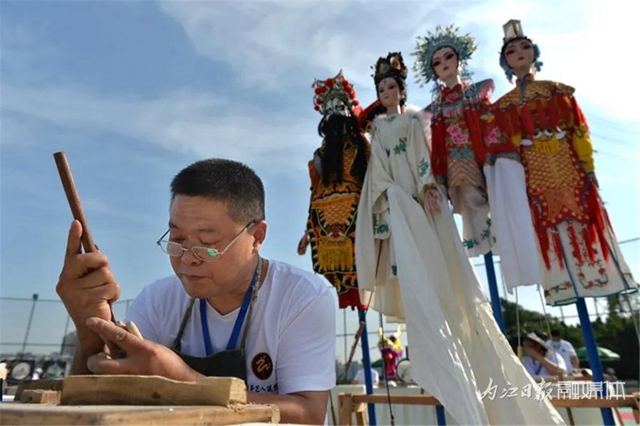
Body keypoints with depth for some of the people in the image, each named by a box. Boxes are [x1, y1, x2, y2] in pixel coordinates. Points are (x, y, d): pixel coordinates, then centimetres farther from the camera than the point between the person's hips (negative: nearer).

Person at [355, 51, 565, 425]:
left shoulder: (414, 119, 15)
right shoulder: (378, 127, 20)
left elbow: (423, 155, 1)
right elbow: (378, 166, 9)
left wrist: (428, 187, -15)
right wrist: (388, 193, -8)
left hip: (422, 197, -1)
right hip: (395, 200, 2)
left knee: (436, 261, -9)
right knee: (411, 267, -11)